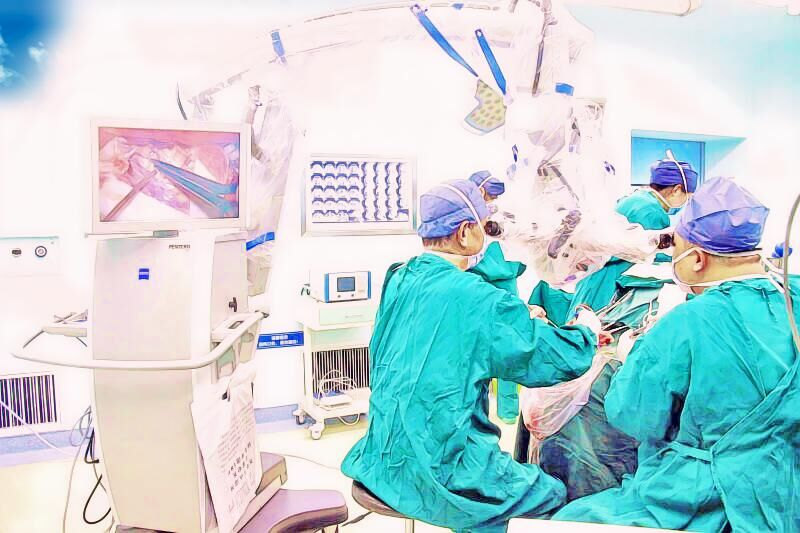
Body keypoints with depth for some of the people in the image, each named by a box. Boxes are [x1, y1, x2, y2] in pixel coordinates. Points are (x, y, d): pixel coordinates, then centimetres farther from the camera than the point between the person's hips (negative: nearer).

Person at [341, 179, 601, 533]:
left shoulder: (397, 281, -1)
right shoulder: (479, 300, -22)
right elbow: (565, 360, -12)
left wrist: (519, 319, 15)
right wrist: (587, 330, 9)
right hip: (440, 475, -7)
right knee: (554, 494, 16)